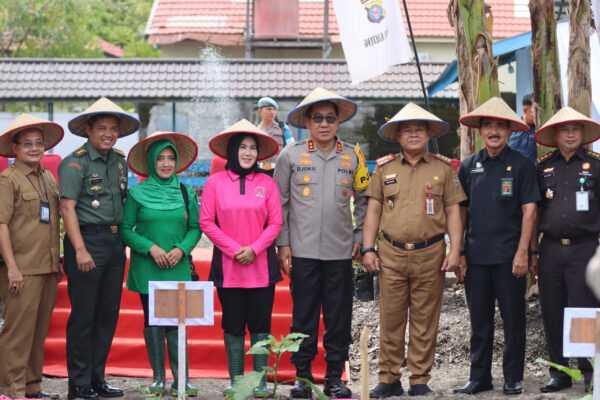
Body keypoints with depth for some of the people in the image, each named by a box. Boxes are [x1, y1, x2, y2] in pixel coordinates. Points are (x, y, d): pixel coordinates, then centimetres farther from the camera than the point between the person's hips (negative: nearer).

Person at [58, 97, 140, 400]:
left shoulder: (120, 161, 13)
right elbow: (67, 207, -13)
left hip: (115, 242, 7)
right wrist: (80, 250, -19)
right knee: (83, 316, -2)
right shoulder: (75, 162, -8)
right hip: (87, 240, -7)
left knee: (108, 315, 10)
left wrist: (122, 243, 13)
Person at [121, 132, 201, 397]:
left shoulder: (186, 192, 7)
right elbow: (125, 229, 0)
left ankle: (180, 380, -1)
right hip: (147, 269, -1)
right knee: (153, 322, 2)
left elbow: (195, 228, 9)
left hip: (178, 268, 1)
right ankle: (158, 378, 11)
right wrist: (150, 247, -12)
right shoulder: (137, 193, 0)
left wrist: (181, 249, -8)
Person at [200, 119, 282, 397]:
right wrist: (235, 249, -8)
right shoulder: (215, 182, 2)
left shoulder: (266, 183, 5)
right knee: (233, 325, 4)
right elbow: (206, 221, -1)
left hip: (261, 266, 1)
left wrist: (254, 249, -10)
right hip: (228, 267, -1)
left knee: (260, 324, 2)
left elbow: (275, 222, 3)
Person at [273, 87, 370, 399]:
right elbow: (280, 202, 5)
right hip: (302, 250, -1)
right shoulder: (291, 155, 2)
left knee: (339, 317, 4)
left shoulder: (353, 156, 6)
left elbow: (364, 200, 16)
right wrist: (283, 243, 1)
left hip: (340, 251, 1)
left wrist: (359, 237, 8)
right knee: (303, 315, 3)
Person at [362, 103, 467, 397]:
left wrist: (455, 250, -3)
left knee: (425, 321, 3)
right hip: (391, 253, 1)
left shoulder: (443, 169, 7)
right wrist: (368, 249, 2)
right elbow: (373, 210, 10)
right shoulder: (384, 168, 10)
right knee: (391, 319, 2)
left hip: (431, 254, -1)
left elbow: (453, 211, 6)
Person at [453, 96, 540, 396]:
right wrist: (458, 253, 6)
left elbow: (529, 210, -5)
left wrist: (522, 252, -11)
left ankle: (513, 379, 14)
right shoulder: (468, 166, 8)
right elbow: (461, 210, 11)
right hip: (476, 255, 3)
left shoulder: (521, 165, -2)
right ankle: (479, 378, 19)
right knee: (479, 320, 10)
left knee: (513, 320, 4)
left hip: (509, 257, -3)